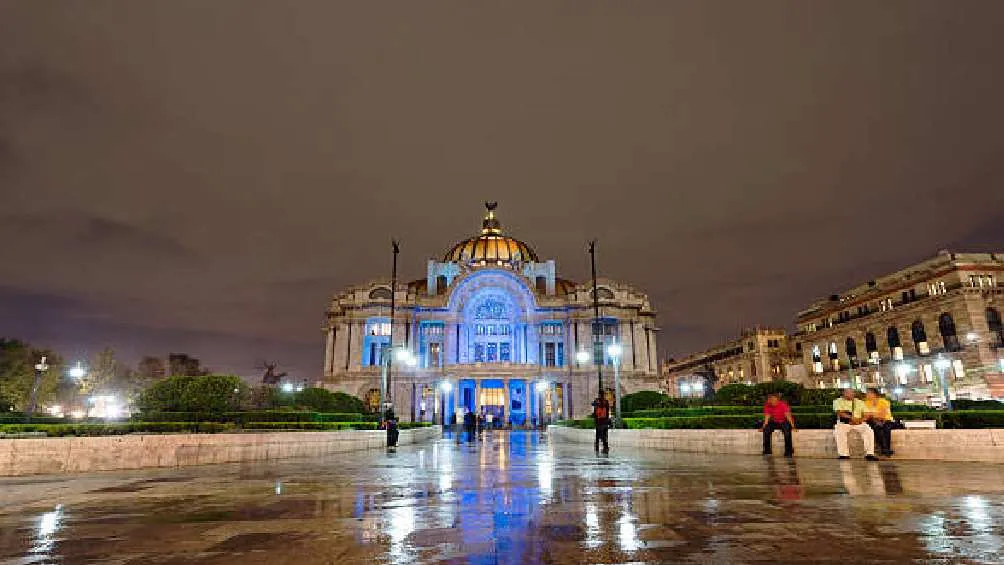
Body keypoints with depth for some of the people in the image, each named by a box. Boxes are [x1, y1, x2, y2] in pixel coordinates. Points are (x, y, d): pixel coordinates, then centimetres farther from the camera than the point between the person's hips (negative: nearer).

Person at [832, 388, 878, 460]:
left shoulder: (860, 402, 18)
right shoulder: (838, 401, 9)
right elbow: (839, 413, -7)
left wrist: (860, 420, -14)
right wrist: (852, 418, -22)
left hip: (859, 424, 3)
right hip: (843, 423, -3)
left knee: (869, 431, -26)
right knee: (839, 432, -33)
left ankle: (869, 454, -22)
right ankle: (844, 454, -30)